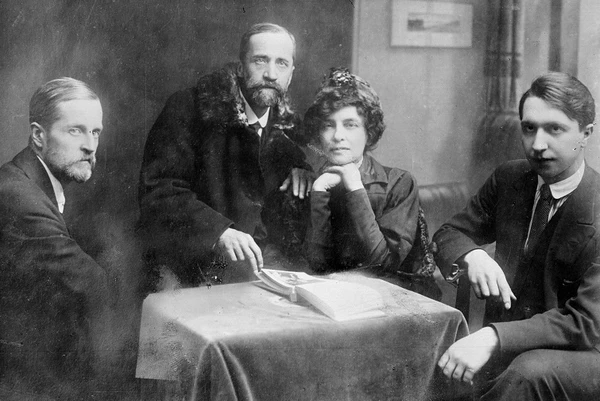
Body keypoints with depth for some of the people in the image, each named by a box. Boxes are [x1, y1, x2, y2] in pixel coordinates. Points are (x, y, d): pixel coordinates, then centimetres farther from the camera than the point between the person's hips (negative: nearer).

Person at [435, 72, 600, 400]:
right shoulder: (508, 179, 1)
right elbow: (447, 236, 9)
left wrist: (493, 338, -35)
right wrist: (471, 255, -16)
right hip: (507, 350, 5)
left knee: (529, 370, -35)